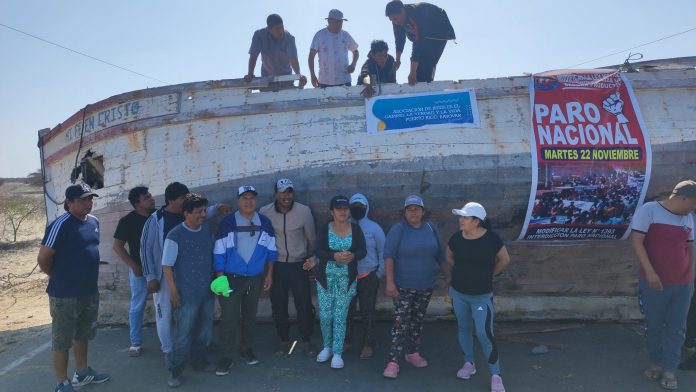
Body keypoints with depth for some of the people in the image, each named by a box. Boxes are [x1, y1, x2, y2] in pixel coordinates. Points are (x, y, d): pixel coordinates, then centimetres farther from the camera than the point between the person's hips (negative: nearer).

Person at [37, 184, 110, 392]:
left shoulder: (94, 221, 4)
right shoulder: (60, 225, -19)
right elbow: (43, 259, -14)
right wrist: (61, 280, 1)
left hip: (90, 292, 7)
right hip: (65, 295, -7)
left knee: (83, 335, 21)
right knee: (62, 340, 7)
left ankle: (82, 373, 37)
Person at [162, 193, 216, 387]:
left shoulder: (207, 229, 1)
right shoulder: (175, 236, -15)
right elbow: (166, 266, -12)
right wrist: (173, 291, -15)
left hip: (207, 291, 6)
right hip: (187, 293, -6)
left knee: (205, 330, 17)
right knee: (182, 333, 1)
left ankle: (198, 360, 36)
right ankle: (175, 370, 18)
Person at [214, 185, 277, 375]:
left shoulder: (265, 223, 1)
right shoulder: (227, 222, -8)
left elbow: (271, 250, 7)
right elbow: (219, 252, -7)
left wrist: (269, 274, 5)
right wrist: (220, 277, -9)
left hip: (255, 278, 3)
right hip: (232, 278, -3)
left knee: (250, 316, 15)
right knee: (230, 318, -2)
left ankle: (246, 349, 31)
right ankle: (225, 357, 11)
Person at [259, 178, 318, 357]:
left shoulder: (304, 211, -9)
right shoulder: (265, 212, -7)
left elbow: (311, 238, 3)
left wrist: (311, 258, 9)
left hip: (299, 265, -1)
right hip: (276, 266, 1)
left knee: (304, 305, 2)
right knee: (278, 306, 11)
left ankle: (307, 341, 23)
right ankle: (284, 341, 29)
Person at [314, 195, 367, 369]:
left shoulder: (356, 229, -1)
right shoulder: (325, 229, -4)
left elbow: (363, 251, -5)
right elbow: (319, 251, -13)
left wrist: (353, 256, -26)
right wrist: (335, 256, -31)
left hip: (347, 278, 0)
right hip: (326, 277, 0)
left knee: (340, 316, 1)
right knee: (325, 315, 5)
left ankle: (337, 353, 12)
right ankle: (327, 347, 27)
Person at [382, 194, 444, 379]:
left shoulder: (431, 229, 2)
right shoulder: (398, 229, -11)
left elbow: (440, 255, 10)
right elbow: (388, 255, -16)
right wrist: (390, 282, -22)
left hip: (426, 286, 4)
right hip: (403, 287, -4)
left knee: (417, 321, 16)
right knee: (401, 323, -6)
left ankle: (413, 353, 32)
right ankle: (393, 362, 0)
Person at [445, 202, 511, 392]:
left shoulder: (491, 238, -17)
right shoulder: (456, 237, -8)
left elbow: (504, 259, -1)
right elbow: (448, 258, 10)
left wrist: (488, 275, 3)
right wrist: (449, 277, 9)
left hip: (482, 296, -4)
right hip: (458, 293, 4)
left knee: (485, 334, -4)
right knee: (463, 328, 16)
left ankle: (496, 375, 11)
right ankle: (469, 364, 35)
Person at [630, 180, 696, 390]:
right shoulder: (649, 210, -8)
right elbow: (636, 241, -14)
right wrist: (649, 272, -20)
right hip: (654, 283, -5)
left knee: (676, 329, 7)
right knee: (654, 326, 9)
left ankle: (669, 370, 17)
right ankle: (656, 363, 28)